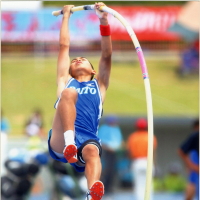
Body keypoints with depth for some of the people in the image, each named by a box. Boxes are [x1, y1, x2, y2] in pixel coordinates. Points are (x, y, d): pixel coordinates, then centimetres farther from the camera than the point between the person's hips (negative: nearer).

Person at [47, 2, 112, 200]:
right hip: (60, 142, 0)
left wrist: (103, 22, 14)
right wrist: (66, 16, 38)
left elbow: (106, 55, 22)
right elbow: (64, 46, 33)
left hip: (87, 140, 1)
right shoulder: (66, 82, 33)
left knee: (92, 151, -38)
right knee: (68, 93, -25)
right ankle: (69, 142, -49)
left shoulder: (99, 85, 33)